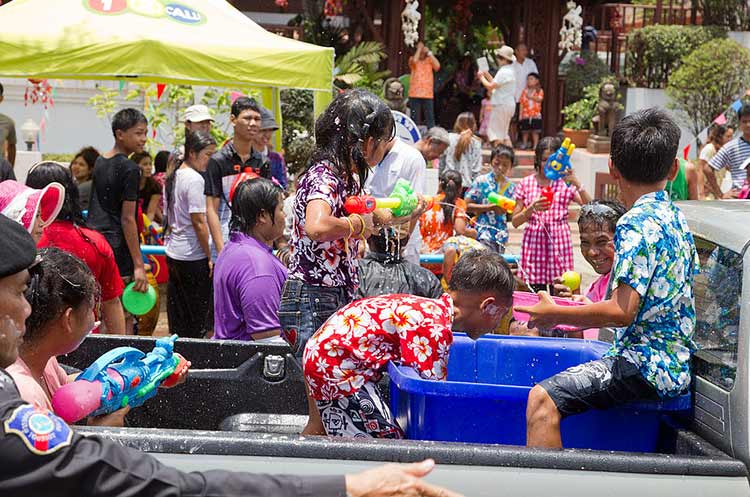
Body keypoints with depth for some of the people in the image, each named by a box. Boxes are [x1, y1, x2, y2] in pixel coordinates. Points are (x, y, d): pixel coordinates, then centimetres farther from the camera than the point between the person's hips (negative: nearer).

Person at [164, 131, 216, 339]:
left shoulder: (173, 177, 12)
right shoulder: (194, 179, -15)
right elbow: (199, 223, -18)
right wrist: (210, 257, -14)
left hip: (173, 254, 9)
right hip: (193, 257, -9)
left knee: (179, 319, 13)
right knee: (200, 316, -1)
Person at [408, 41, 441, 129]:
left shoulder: (430, 60, 10)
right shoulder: (412, 59, 7)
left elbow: (437, 66, -8)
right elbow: (414, 60, -16)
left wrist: (429, 53, -5)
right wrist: (419, 48, -5)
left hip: (428, 94, 1)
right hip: (415, 94, -1)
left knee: (430, 118, -1)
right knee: (415, 118, 1)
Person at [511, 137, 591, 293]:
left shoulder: (566, 183, 4)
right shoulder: (526, 183, 5)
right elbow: (515, 221, 5)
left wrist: (577, 184, -17)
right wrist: (532, 208, -12)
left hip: (559, 241, 0)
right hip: (534, 242, 0)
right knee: (534, 292, -2)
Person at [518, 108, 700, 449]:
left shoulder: (636, 224, -16)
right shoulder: (677, 218, 12)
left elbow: (622, 312, -22)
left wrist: (554, 314, -10)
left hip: (643, 366, -10)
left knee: (543, 399, -24)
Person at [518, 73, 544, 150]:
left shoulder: (539, 91, 4)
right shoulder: (525, 91, 8)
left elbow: (539, 99, -13)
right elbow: (522, 103, 6)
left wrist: (531, 97, -20)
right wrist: (520, 114, 0)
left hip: (535, 115, -2)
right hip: (525, 115, 2)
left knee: (535, 131, -1)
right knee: (525, 131, 5)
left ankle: (535, 145, 4)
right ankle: (524, 144, 15)